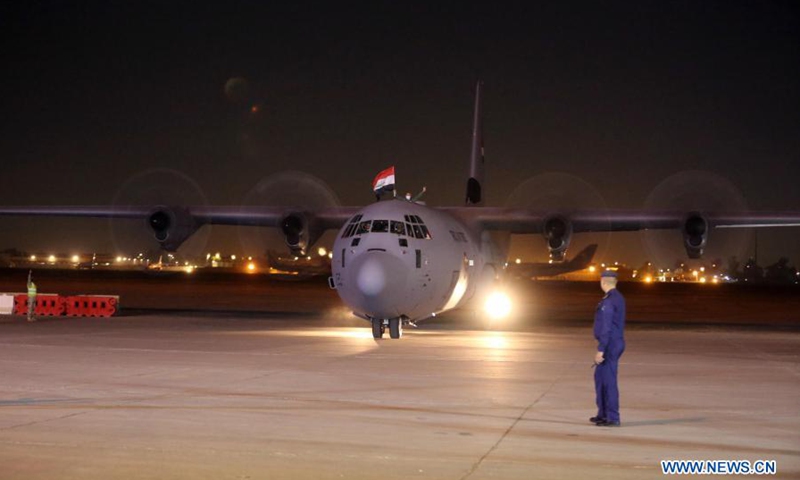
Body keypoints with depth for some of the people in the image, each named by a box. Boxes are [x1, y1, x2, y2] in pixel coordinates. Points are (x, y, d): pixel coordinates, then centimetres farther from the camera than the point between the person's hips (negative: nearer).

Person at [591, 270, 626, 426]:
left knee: (608, 380, -4)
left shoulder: (608, 301, -19)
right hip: (616, 343, 10)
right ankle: (603, 414, 23)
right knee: (600, 377, 17)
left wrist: (600, 350, -21)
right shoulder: (619, 298, 12)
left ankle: (613, 418, 2)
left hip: (610, 345, -10)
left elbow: (606, 328, -22)